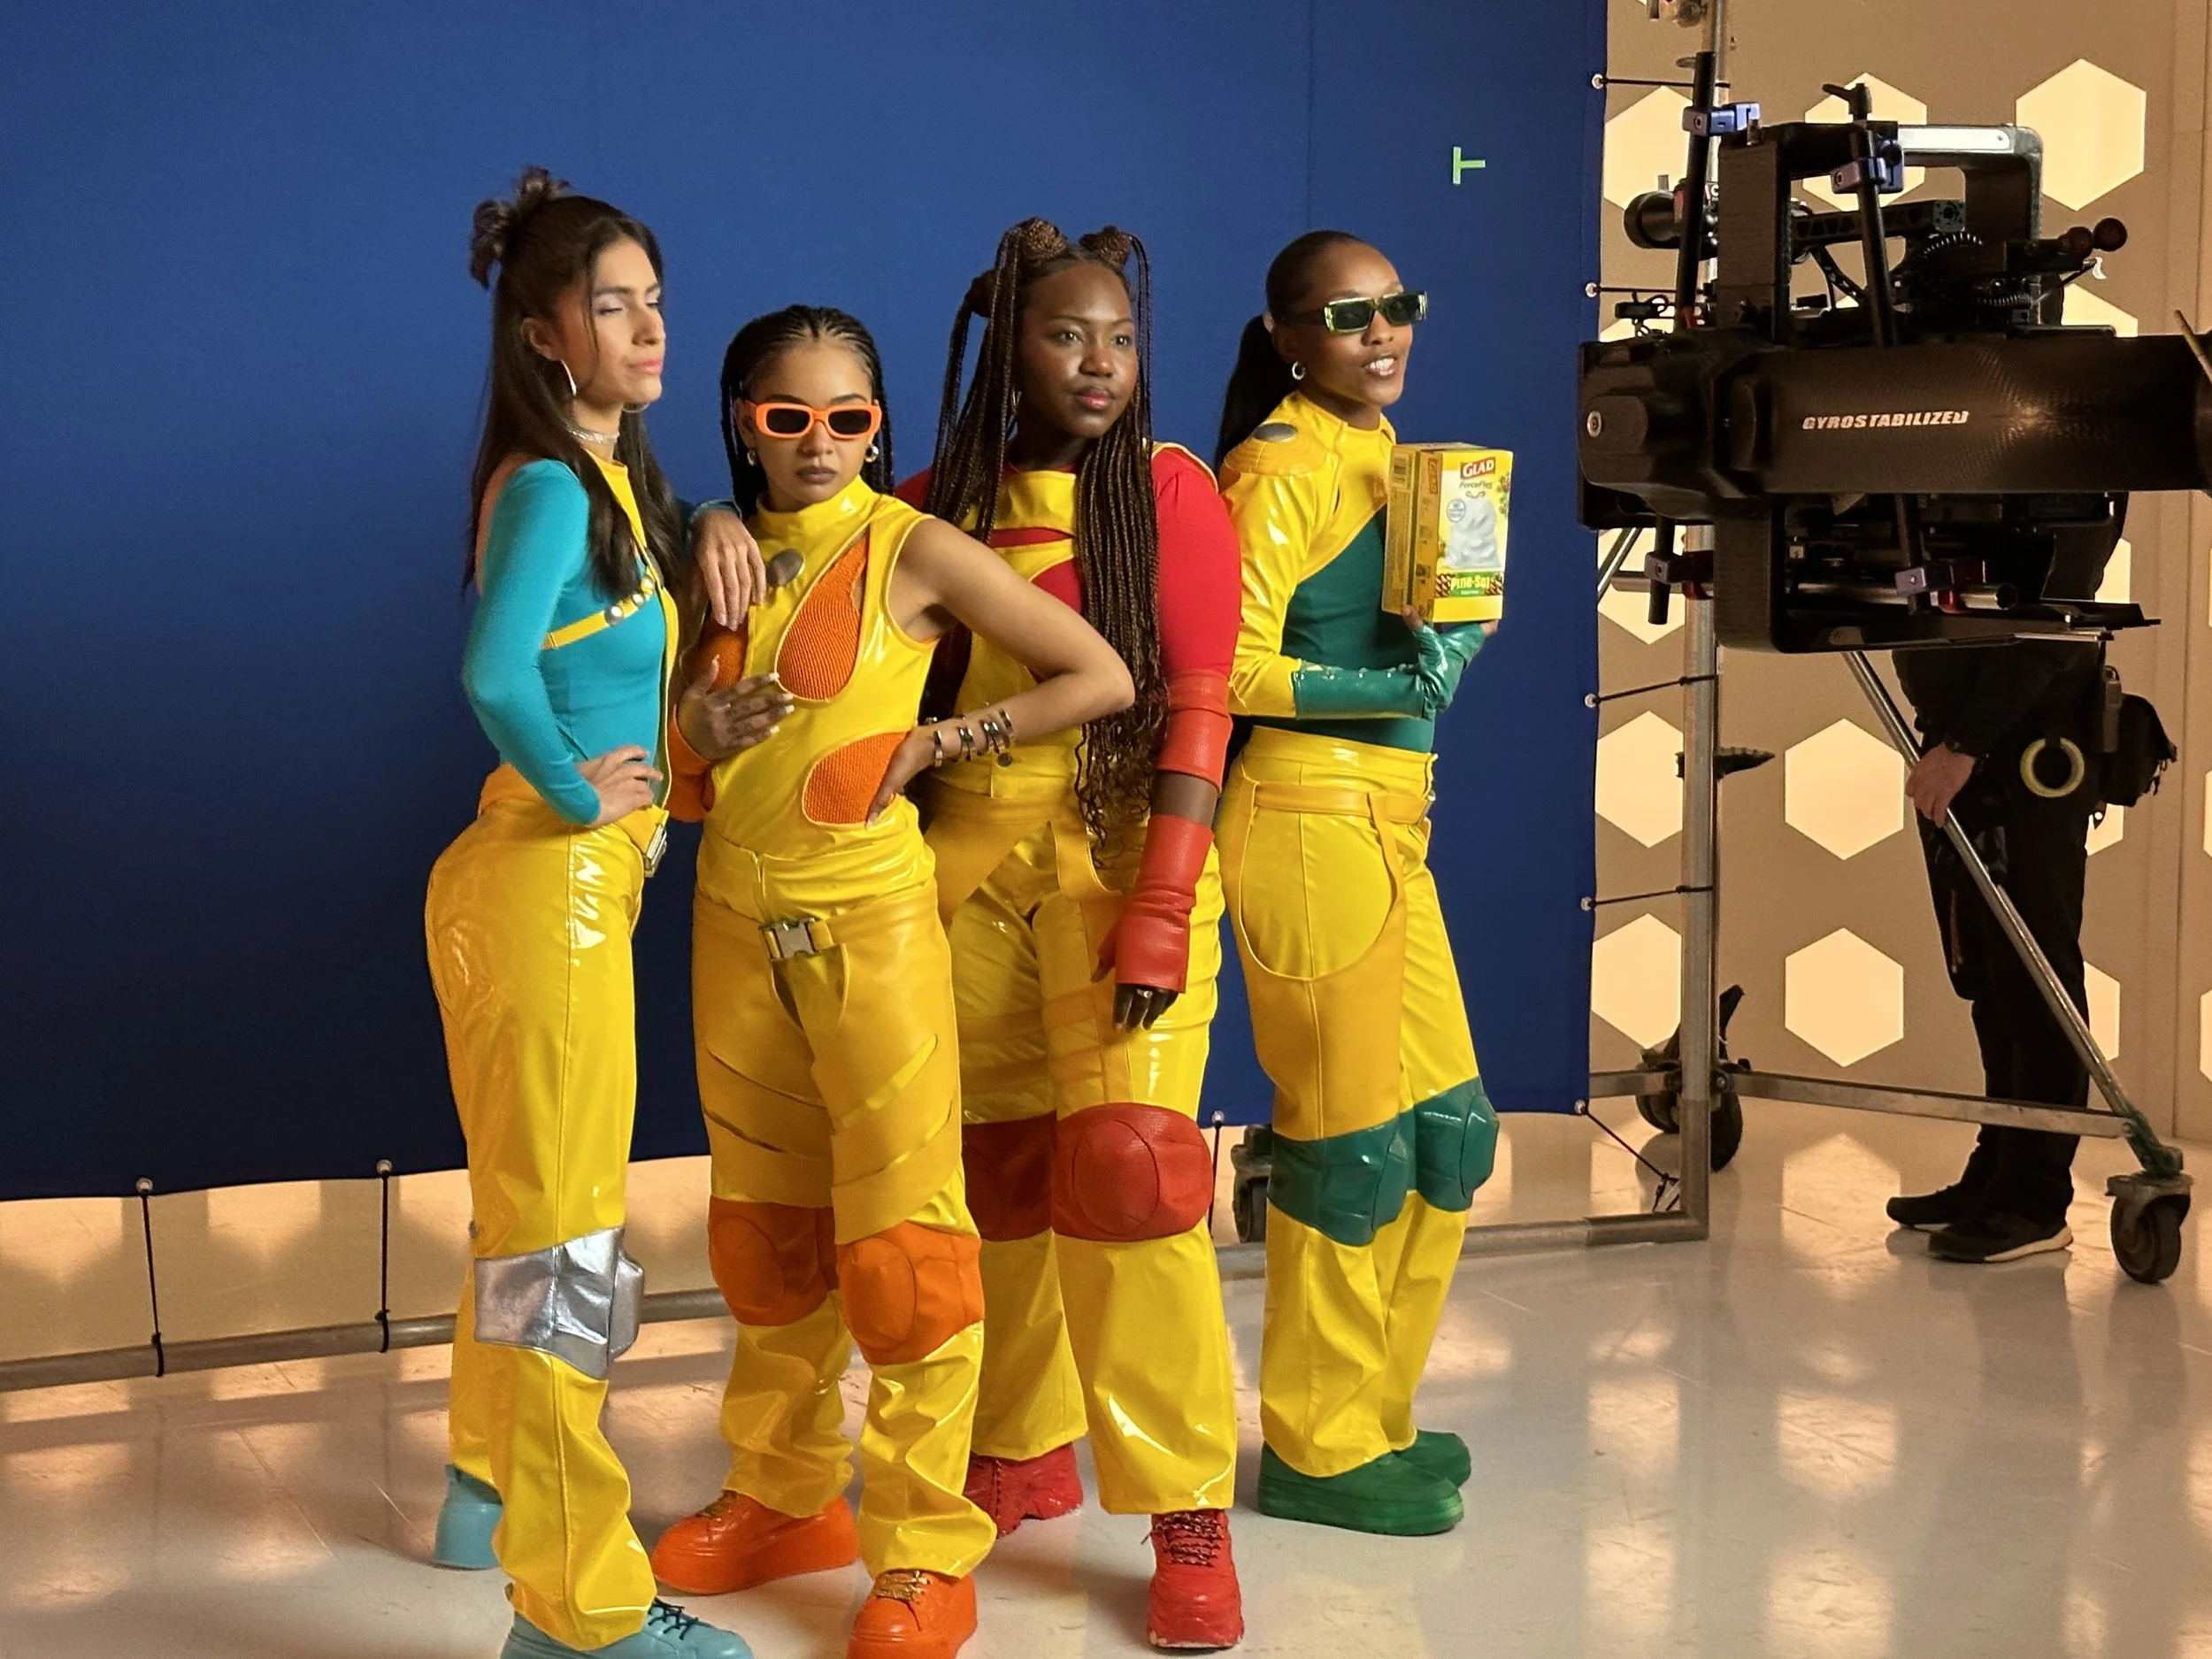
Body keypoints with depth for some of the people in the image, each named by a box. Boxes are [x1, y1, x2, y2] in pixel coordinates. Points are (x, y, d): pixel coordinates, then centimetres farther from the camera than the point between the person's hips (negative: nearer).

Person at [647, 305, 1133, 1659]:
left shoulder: (913, 550, -6)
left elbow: (1102, 678, -9)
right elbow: (689, 752, 18)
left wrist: (933, 744, -9)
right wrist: (698, 734, -5)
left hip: (871, 921, -6)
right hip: (739, 922, 6)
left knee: (899, 1234, -6)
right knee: (766, 1231, 14)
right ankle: (785, 1496, 28)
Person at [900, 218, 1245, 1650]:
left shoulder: (1172, 490, 1)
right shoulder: (940, 505, 10)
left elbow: (1197, 710, -6)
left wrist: (1163, 913, -14)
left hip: (1120, 853, -3)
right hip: (969, 860, 4)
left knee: (1126, 1157, -12)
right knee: (997, 1162, 7)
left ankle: (1189, 1514, -4)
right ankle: (1025, 1452, 25)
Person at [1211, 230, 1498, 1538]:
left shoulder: (1383, 452, 16)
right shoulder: (1285, 464, -10)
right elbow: (1230, 665, -18)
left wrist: (1451, 636, 6)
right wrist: (1399, 690, -22)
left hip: (1385, 819, 9)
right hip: (1311, 813, -9)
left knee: (1448, 1124, 13)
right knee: (1353, 1136, -2)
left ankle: (1372, 1413, 26)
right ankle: (1318, 1451, 12)